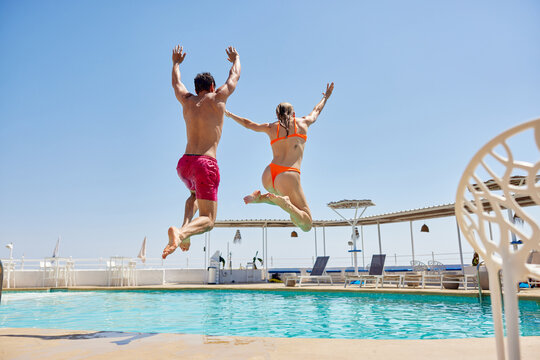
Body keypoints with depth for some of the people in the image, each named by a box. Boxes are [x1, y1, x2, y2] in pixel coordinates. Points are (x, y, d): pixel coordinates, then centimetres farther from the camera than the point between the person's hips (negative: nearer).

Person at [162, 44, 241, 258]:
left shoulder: (187, 101, 15)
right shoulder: (218, 97, 7)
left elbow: (176, 83, 38)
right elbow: (234, 77, 25)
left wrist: (176, 63, 57)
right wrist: (236, 59, 46)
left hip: (184, 163, 5)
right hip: (205, 163, -5)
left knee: (195, 194, 36)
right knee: (208, 220, -4)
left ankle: (185, 225, 11)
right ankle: (182, 233, -34)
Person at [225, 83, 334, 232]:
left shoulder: (271, 127, 18)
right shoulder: (302, 122, 14)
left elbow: (248, 123, 34)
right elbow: (316, 111, 36)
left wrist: (229, 114, 52)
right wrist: (326, 97, 56)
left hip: (268, 176, 5)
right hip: (288, 177, -5)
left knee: (283, 199, 39)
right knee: (307, 224, -1)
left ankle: (259, 197, 10)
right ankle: (281, 201, -28)